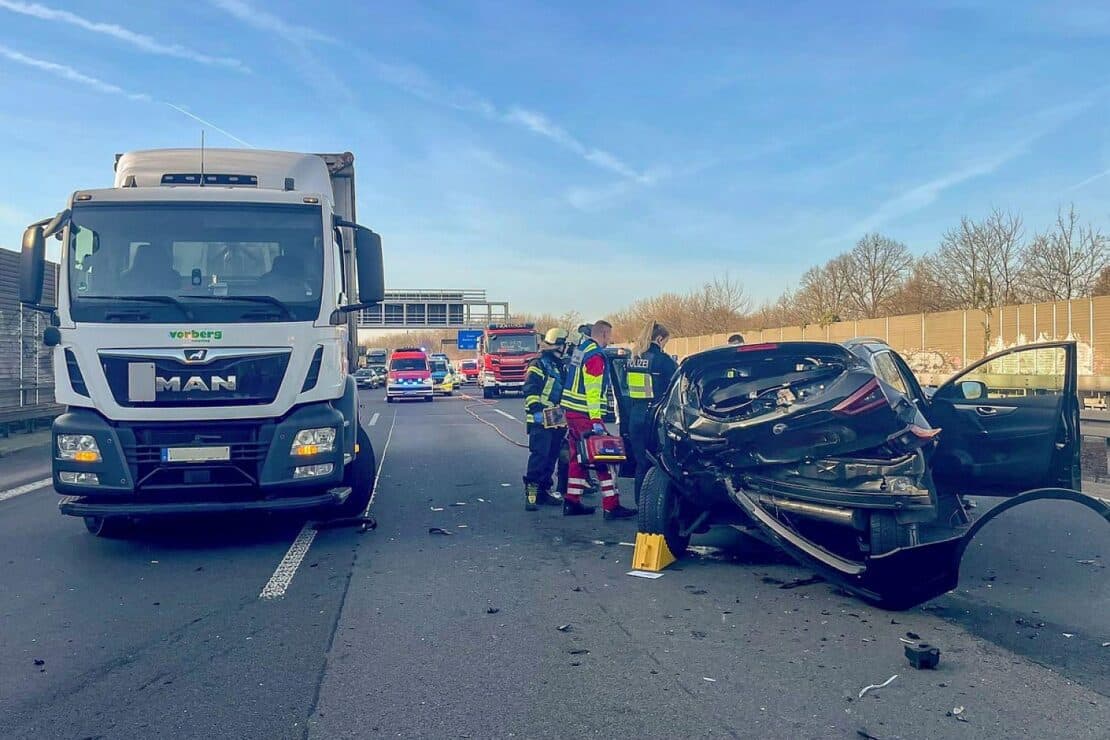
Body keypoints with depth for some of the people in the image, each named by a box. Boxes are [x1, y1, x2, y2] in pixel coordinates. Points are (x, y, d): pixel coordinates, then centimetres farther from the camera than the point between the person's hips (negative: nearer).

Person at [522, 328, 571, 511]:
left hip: (558, 421, 9)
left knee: (552, 457, 10)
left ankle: (544, 490, 17)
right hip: (541, 421, -9)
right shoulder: (539, 365, -7)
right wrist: (536, 410, -24)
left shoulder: (561, 366, 21)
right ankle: (531, 492, -12)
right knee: (539, 455, -13)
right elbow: (530, 391, -16)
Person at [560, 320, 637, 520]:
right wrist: (596, 419, -22)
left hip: (572, 412, 10)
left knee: (578, 457, 15)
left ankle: (571, 502, 18)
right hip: (585, 414, -10)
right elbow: (593, 390, -21)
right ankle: (612, 506, -6)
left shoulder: (580, 348, 14)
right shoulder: (595, 355, -15)